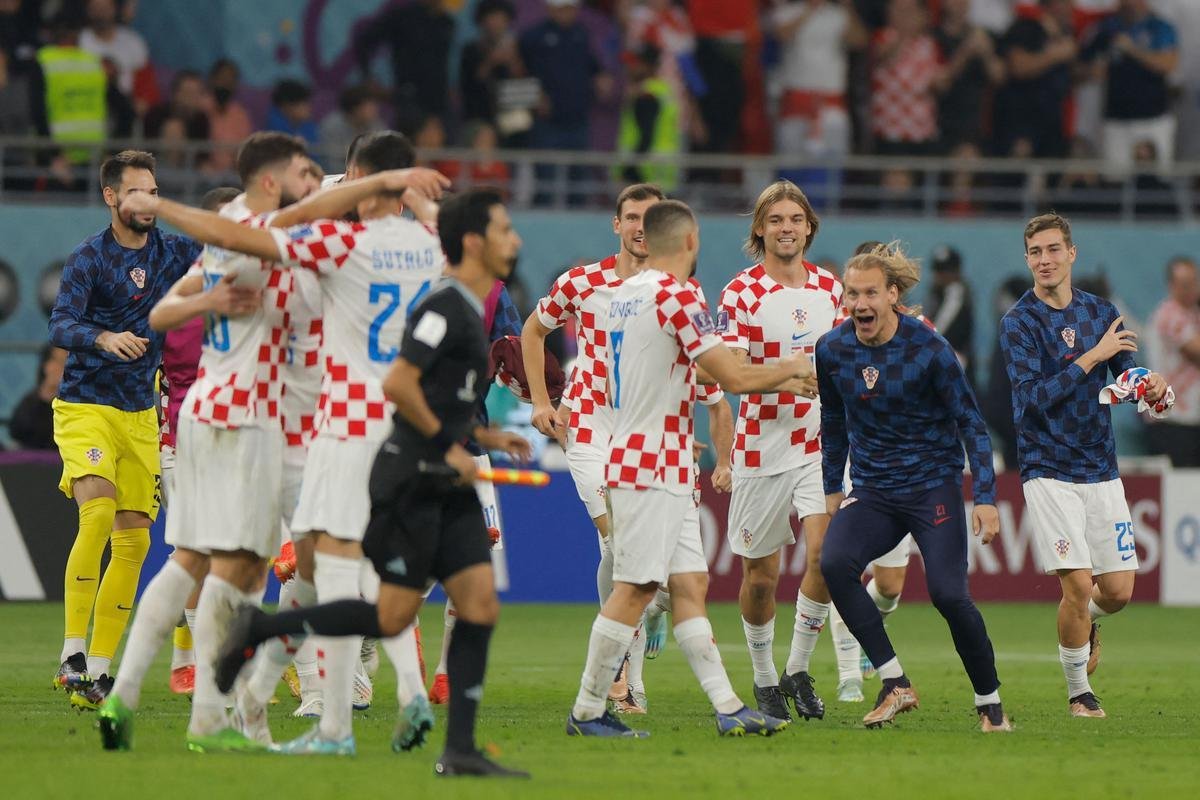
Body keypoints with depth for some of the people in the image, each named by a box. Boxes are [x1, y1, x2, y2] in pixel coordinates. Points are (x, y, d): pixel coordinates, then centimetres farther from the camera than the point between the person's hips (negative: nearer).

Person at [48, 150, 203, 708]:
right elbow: (60, 327, -16)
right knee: (97, 515, -25)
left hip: (140, 415, 6)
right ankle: (71, 656, -24)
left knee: (133, 542, 2)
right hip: (85, 407, -6)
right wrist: (105, 338, -35)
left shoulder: (171, 252, 7)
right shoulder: (90, 257, -6)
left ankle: (98, 668, 8)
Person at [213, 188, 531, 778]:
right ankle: (260, 629, 7)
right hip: (412, 480, -9)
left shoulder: (469, 310, 17)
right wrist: (449, 446, -16)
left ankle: (459, 750, -1)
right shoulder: (445, 308, -14)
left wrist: (485, 437, 16)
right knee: (392, 616, -7)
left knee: (481, 605, -1)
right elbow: (398, 385, -22)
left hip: (446, 486, 9)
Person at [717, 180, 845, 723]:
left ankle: (799, 669, 1)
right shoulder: (742, 292, -7)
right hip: (761, 449, -3)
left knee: (825, 554, -15)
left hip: (819, 444, 3)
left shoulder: (830, 288, 7)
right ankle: (764, 680, 24)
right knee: (760, 575, 5)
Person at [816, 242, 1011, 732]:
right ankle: (895, 684, -17)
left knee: (949, 595, -17)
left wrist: (986, 498, -12)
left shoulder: (928, 350, -13)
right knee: (834, 563, -25)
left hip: (934, 486, -3)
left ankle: (990, 702, 5)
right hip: (872, 492, 3)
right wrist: (832, 486, 20)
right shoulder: (832, 350, -2)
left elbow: (970, 423, -7)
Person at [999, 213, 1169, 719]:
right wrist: (1093, 357, -21)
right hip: (1049, 472, -4)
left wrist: (1151, 388, -11)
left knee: (1118, 590, 2)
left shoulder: (1101, 313, 7)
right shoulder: (1019, 322, -7)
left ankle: (1084, 622, 38)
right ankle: (1078, 692, 6)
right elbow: (1034, 398, -18)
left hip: (1101, 469, 4)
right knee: (1078, 582, -13)